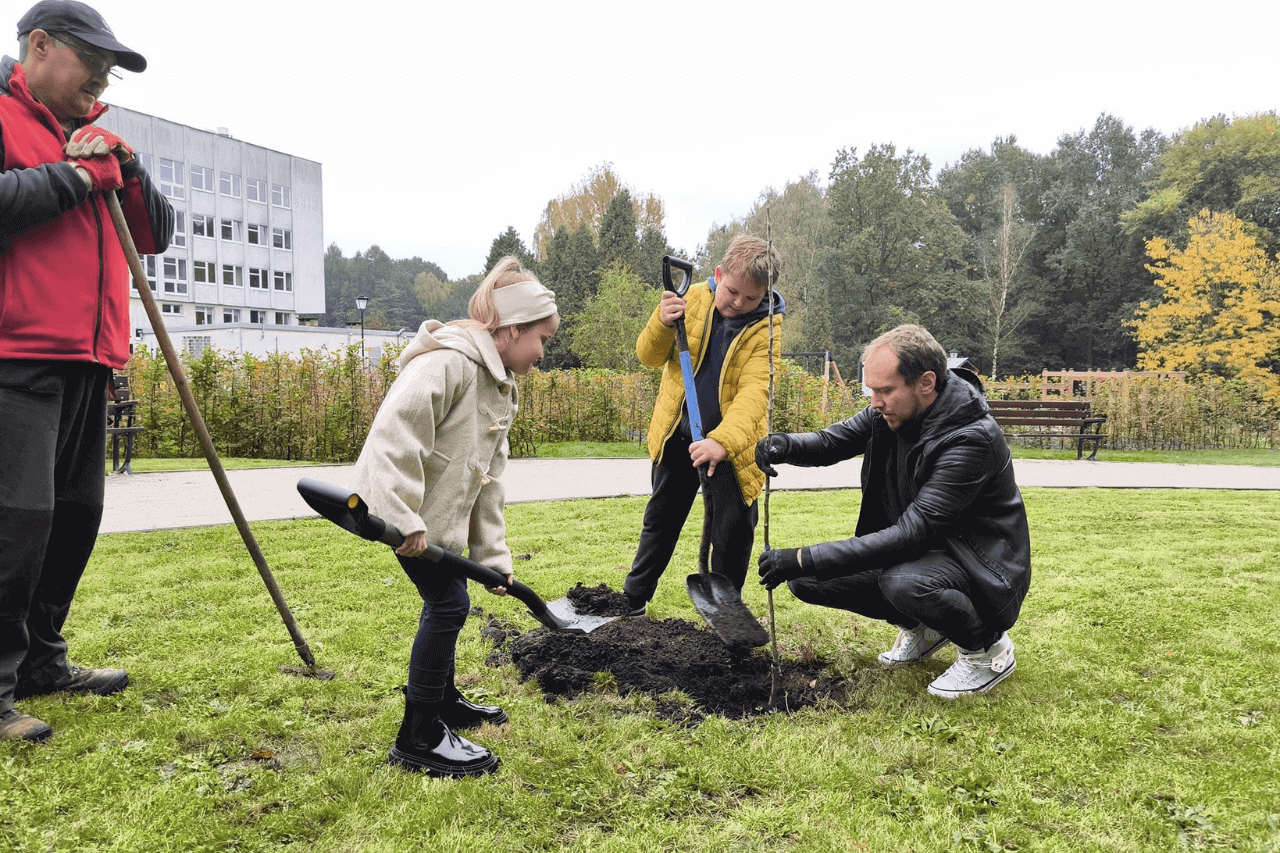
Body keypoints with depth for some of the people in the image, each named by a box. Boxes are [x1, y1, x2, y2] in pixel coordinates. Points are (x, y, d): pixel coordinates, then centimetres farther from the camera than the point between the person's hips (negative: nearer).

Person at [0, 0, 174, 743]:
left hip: (87, 361, 8)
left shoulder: (94, 139, 23)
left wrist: (125, 171, 4)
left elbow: (156, 235, 19)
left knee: (76, 514, 11)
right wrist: (74, 176, -11)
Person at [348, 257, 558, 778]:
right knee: (448, 603, -7)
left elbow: (488, 477, 13)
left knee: (448, 598, 19)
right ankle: (417, 739, 6)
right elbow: (395, 433, -29)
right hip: (404, 505, -10)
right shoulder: (449, 361, -20)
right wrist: (405, 519, -32)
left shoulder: (502, 387, 12)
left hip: (441, 509, 10)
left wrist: (494, 556, 10)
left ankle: (444, 702, 39)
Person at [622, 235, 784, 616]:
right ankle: (633, 599, 32)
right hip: (677, 432, 3)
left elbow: (754, 390, -27)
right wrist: (663, 323, -26)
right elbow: (651, 356, -4)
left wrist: (723, 441, -42)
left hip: (731, 442, -2)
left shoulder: (767, 326, -15)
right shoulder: (694, 298, -8)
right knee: (661, 518, 16)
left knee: (733, 529, 2)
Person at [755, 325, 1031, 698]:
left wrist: (807, 558, -36)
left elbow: (913, 533, -34)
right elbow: (833, 441, 6)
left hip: (982, 566, -7)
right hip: (921, 551, 7)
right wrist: (786, 445, -20)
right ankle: (923, 627, 15)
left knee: (903, 581, -38)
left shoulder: (971, 438, -29)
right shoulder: (891, 411, -7)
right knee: (807, 579, -5)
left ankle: (988, 648, -6)